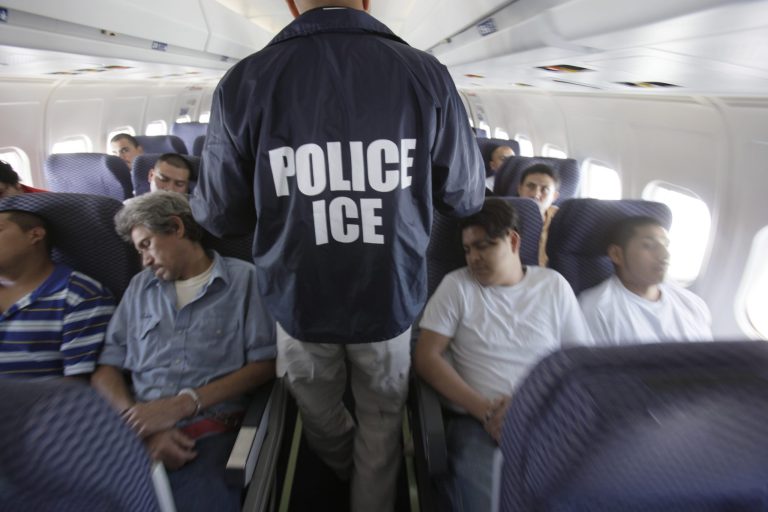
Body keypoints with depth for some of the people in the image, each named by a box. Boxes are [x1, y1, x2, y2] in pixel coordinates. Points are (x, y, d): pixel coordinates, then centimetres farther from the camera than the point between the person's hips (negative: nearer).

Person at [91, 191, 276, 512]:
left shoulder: (244, 279, 5)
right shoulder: (139, 287, 19)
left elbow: (264, 363, -2)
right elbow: (106, 370, 12)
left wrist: (184, 404, -9)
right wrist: (142, 426, -6)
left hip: (210, 434, -3)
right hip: (139, 431, 4)